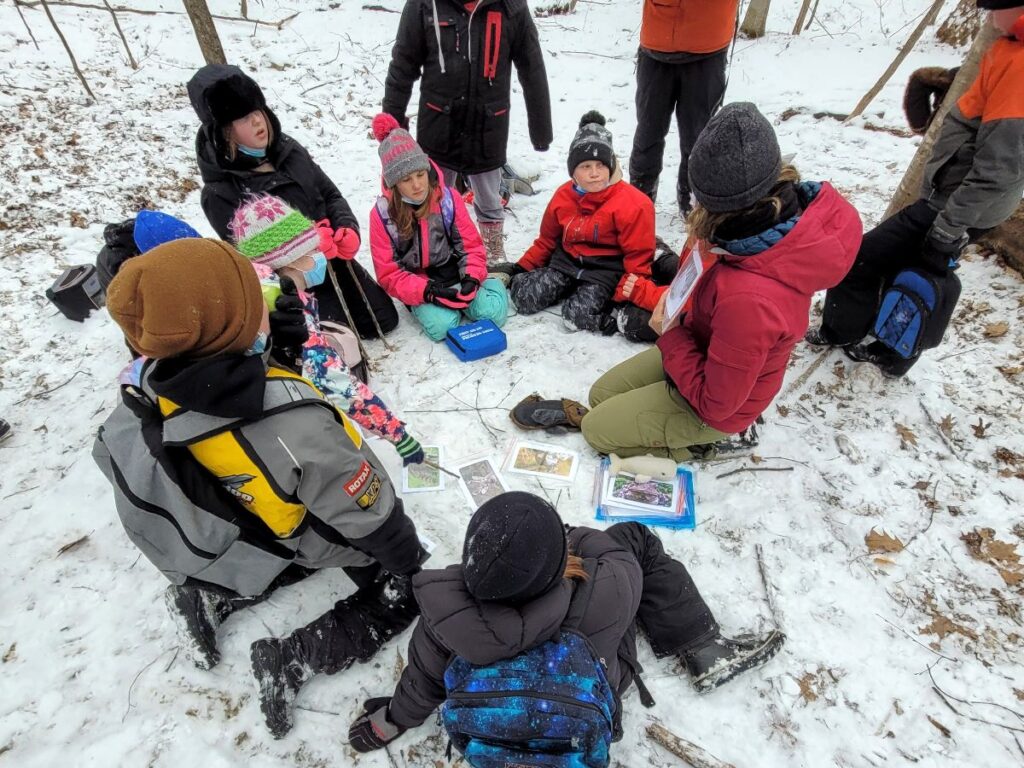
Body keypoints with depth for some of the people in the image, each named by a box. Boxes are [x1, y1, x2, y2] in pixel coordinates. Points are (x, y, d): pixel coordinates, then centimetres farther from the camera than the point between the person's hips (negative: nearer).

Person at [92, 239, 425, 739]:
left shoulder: (146, 389, -22)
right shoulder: (292, 422, -43)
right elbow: (365, 511, -29)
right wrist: (410, 558, -9)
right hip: (320, 540, -6)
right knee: (404, 593, 13)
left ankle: (213, 599, 23)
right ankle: (290, 656, 2)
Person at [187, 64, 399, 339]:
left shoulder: (289, 148, -3)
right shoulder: (219, 194, -19)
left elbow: (331, 195, 4)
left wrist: (348, 229, -17)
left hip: (336, 260, 6)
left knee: (384, 320, 11)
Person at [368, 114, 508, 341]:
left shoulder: (449, 198, -6)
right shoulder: (382, 214, -9)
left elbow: (471, 245, 0)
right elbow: (389, 274, -9)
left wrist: (472, 277, -21)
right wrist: (427, 291, -25)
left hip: (454, 274, 1)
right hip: (418, 287, -1)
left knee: (493, 312, -23)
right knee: (443, 325, -29)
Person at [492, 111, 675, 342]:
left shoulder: (633, 205, -15)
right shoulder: (564, 196, 0)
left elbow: (637, 259, -11)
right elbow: (546, 241, 12)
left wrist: (625, 291, -18)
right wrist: (520, 269, 9)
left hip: (607, 269, -5)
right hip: (567, 261, 6)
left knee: (577, 315, -28)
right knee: (525, 298, -10)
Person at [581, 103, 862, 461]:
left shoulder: (749, 299, -44)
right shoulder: (793, 209, -20)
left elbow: (714, 402, -29)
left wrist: (670, 336, -20)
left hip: (713, 403, -8)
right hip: (706, 352, 8)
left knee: (596, 428, 4)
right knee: (600, 394, 18)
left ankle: (708, 441, 15)